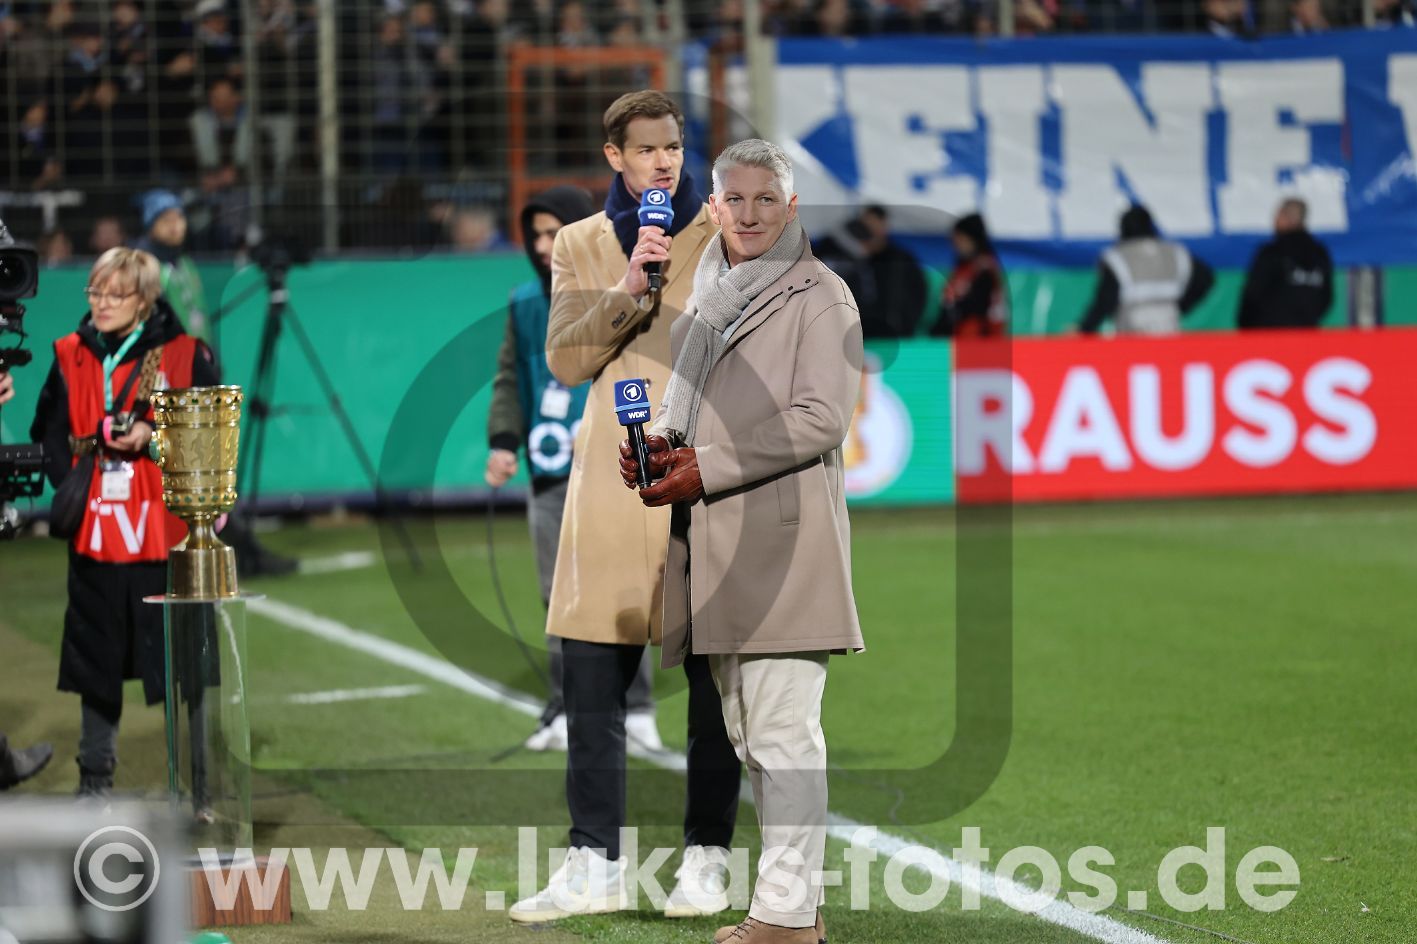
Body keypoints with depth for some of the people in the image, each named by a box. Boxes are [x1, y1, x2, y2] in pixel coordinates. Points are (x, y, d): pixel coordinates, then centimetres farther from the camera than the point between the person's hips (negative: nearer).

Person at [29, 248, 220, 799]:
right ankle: (95, 771, 21)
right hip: (94, 531, 3)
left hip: (166, 531, -3)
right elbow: (49, 433, 10)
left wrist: (155, 434, -14)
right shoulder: (71, 357, 7)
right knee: (96, 653, 10)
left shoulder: (185, 355, -1)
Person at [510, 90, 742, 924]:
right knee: (592, 676, 1)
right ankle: (595, 864, 7)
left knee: (714, 680, -1)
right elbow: (565, 357, 0)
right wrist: (628, 288, -10)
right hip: (615, 480, 2)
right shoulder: (581, 245, 12)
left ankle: (707, 858, 7)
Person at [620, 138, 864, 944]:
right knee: (746, 728, 11)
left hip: (783, 535, -8)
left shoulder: (819, 296, -3)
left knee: (782, 727, -9)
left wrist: (705, 469, -15)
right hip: (716, 542, 8)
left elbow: (821, 418, -12)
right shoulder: (707, 298, 19)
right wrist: (660, 443, 5)